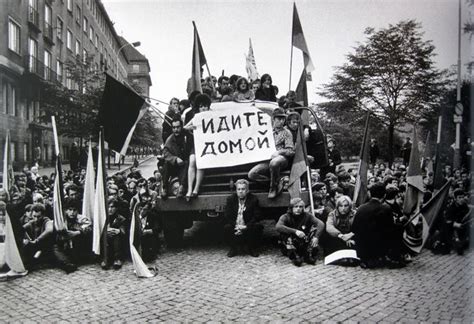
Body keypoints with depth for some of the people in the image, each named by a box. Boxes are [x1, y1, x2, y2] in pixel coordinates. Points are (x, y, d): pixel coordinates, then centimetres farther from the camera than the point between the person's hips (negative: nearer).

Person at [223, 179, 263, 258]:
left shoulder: (253, 199, 0)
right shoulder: (230, 199, 3)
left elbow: (256, 216, -6)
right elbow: (227, 217, -2)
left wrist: (246, 226, -20)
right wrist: (236, 226, -19)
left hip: (248, 228, -1)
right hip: (235, 228, 1)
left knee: (258, 226, -28)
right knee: (227, 227, -28)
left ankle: (252, 248, -3)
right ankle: (234, 248, -2)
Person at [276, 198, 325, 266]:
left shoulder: (307, 216, -3)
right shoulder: (286, 217, -10)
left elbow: (321, 224, -16)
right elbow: (278, 227, -31)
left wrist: (316, 237, -34)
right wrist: (295, 231, -42)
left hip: (304, 245, 2)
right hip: (288, 249, -2)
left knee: (315, 229, -14)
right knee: (286, 234, -29)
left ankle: (309, 255, -17)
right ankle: (294, 257, -26)